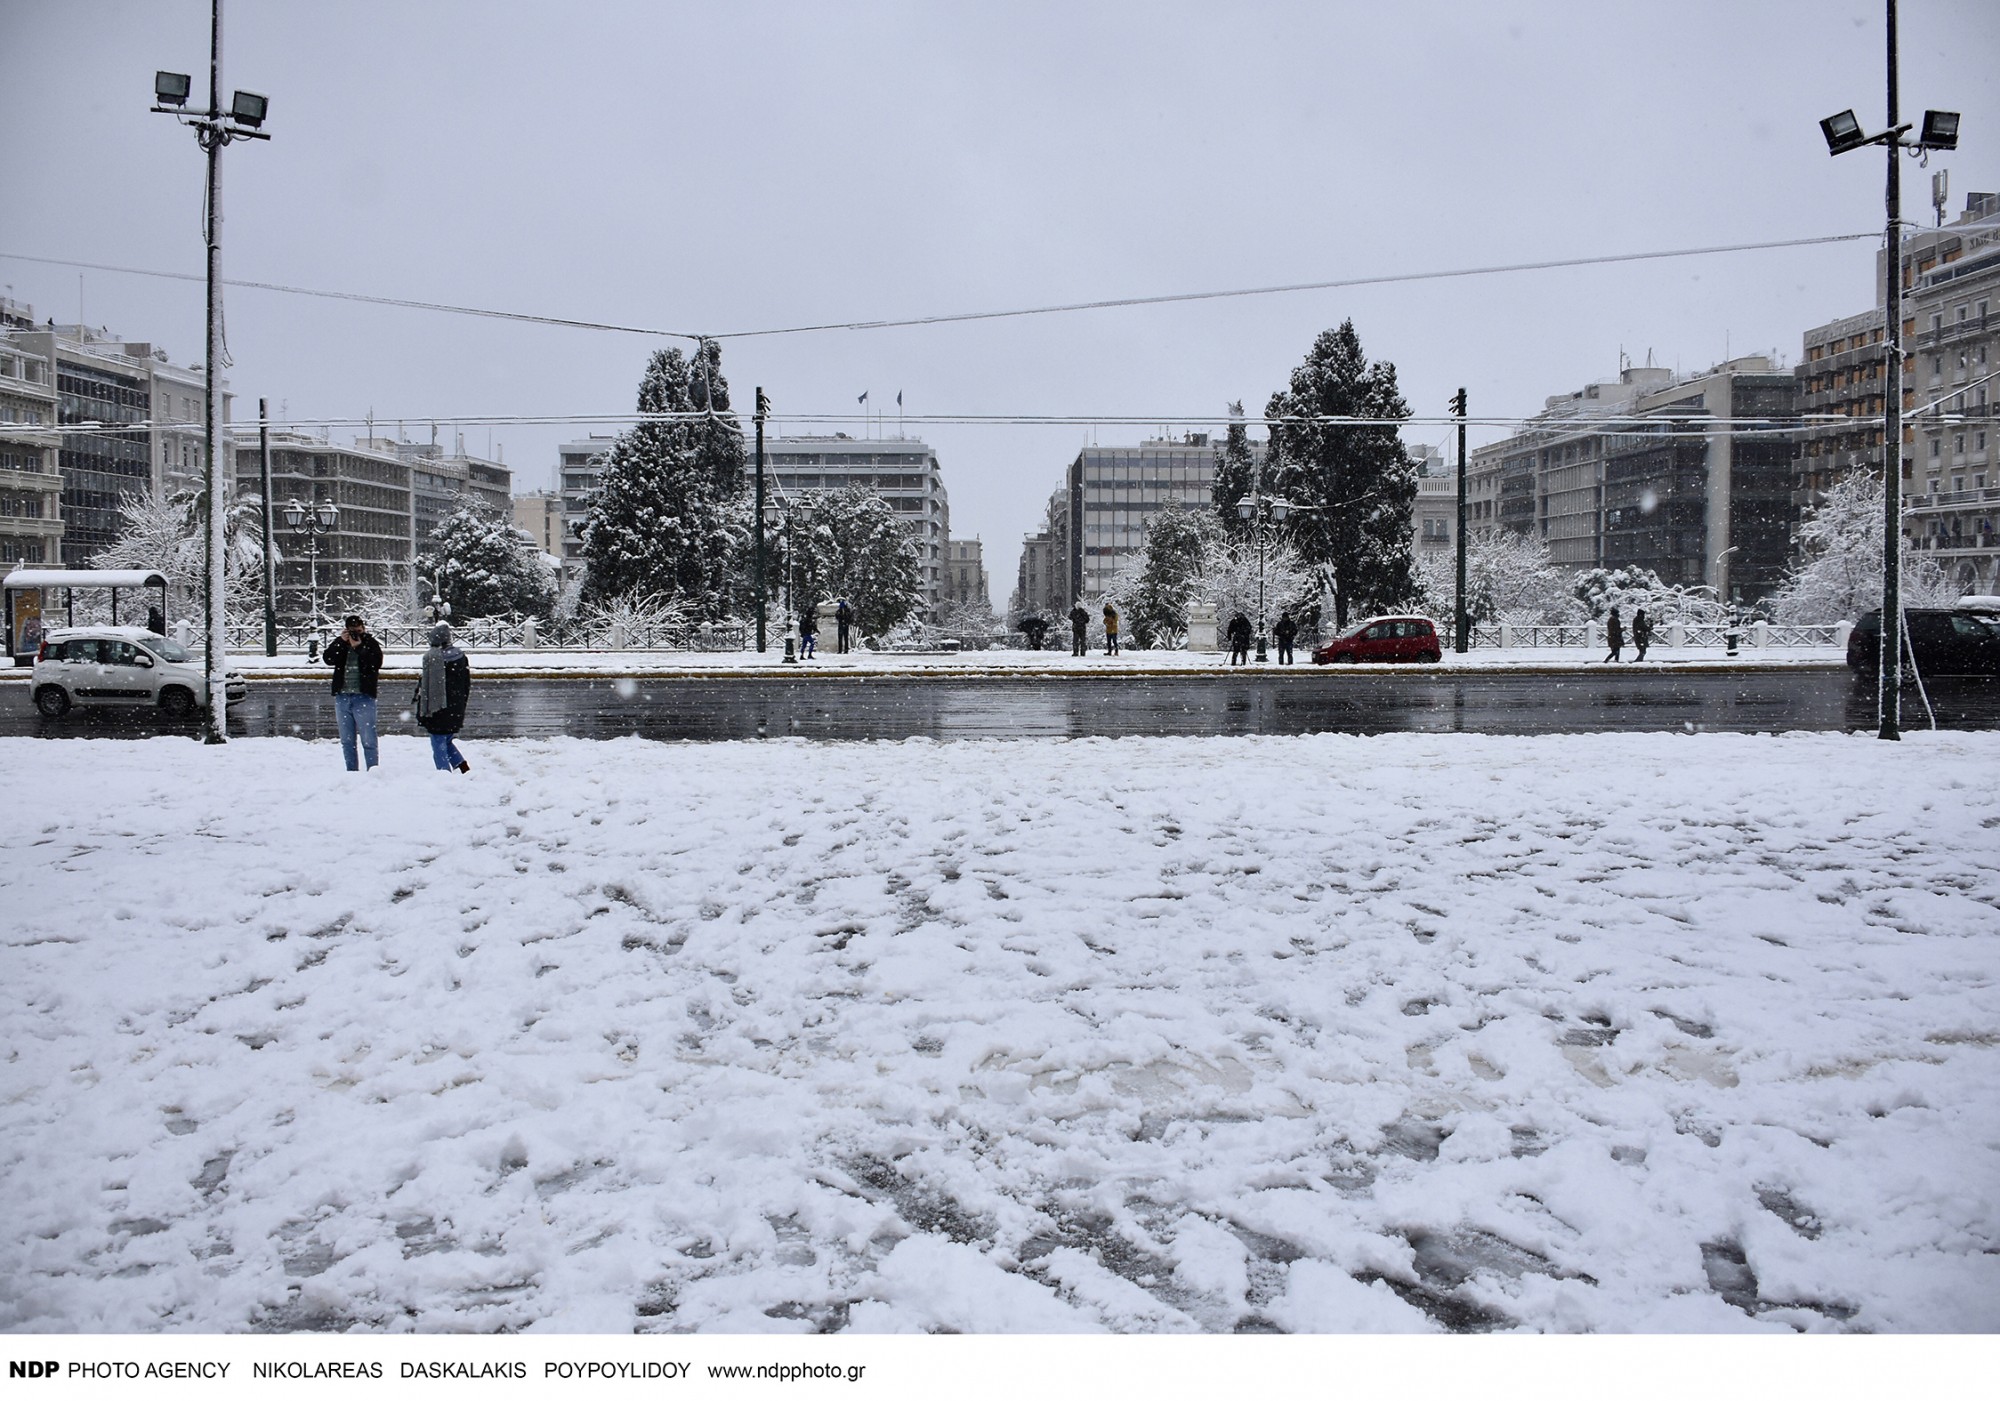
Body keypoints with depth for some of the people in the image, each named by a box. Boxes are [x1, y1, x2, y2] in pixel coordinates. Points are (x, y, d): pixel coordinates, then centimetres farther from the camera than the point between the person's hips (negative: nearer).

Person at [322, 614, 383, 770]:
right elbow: (327, 658, -4)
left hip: (363, 697, -4)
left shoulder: (371, 643, 2)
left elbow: (376, 664, -14)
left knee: (368, 740, -6)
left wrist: (358, 647, -17)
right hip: (342, 696, 4)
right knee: (347, 741, 10)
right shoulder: (339, 642, 11)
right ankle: (351, 772, 17)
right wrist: (342, 642, -12)